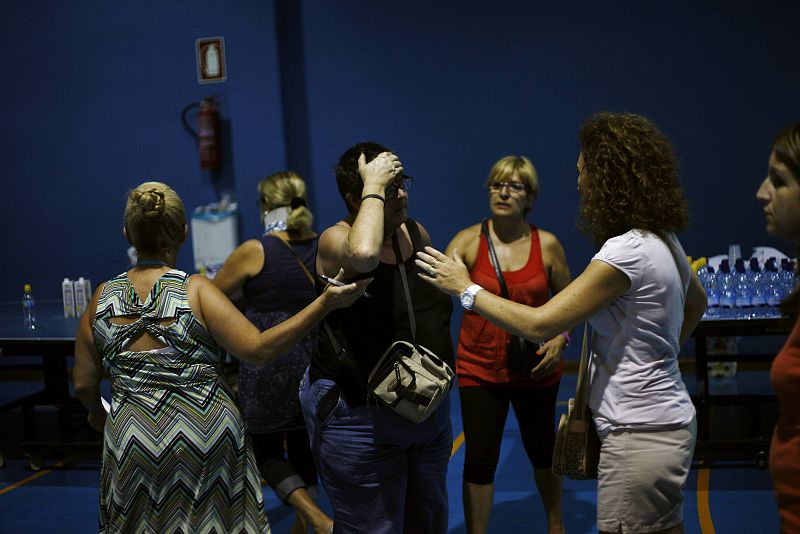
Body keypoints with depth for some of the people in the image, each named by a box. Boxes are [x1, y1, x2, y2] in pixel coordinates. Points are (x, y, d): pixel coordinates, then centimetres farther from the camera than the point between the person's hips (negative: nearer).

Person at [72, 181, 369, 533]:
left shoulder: (102, 299, 0)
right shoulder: (195, 290, -10)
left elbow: (84, 385, 5)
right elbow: (258, 349, -18)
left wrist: (97, 413, 28)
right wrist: (326, 303, -18)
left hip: (133, 442, 2)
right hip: (205, 436, -2)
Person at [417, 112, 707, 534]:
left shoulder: (627, 252, -22)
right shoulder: (662, 240, 8)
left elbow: (539, 325, -21)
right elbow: (696, 302, 28)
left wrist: (466, 289, -11)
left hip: (639, 434, -10)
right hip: (665, 421, 10)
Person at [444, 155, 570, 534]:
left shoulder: (547, 244, -4)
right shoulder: (469, 241, -8)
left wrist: (560, 338, -9)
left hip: (536, 368, 2)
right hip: (480, 369, -1)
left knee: (541, 448, 20)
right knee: (479, 458, 0)